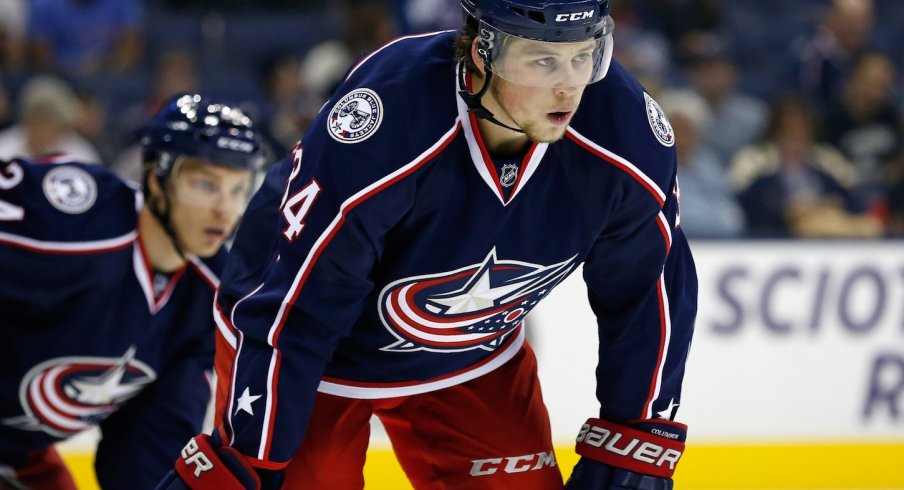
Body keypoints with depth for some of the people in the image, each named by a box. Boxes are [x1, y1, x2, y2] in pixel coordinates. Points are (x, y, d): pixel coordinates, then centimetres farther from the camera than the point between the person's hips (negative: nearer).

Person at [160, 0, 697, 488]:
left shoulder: (629, 138, -25)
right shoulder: (379, 126, -38)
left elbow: (650, 291, -7)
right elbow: (291, 312, -30)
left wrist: (636, 444, -4)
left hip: (476, 358, 5)